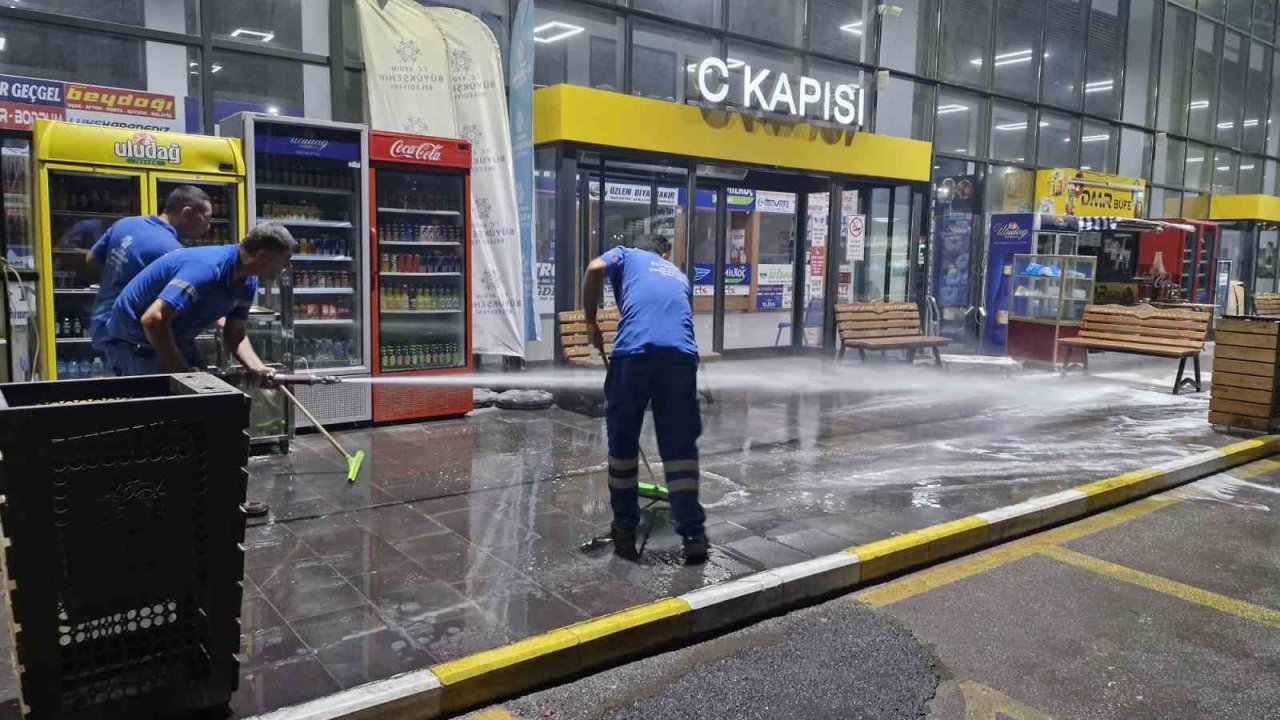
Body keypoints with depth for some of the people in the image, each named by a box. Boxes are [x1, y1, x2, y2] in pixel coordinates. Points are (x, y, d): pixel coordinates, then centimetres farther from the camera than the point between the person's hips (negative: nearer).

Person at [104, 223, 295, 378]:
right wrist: (182, 372, -27)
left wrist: (259, 369, -18)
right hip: (135, 339, -8)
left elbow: (235, 336, 1)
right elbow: (153, 320, -36)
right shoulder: (207, 268, -33)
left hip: (175, 340, 8)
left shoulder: (247, 283, -4)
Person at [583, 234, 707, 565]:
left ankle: (625, 530, 22)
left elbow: (595, 268, 2)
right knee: (680, 446, 11)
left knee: (623, 443, 13)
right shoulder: (679, 275, 36)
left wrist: (591, 321, 13)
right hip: (681, 354, 3)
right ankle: (693, 535, 8)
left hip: (634, 351, -2)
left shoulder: (627, 255, 26)